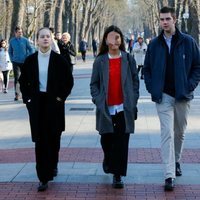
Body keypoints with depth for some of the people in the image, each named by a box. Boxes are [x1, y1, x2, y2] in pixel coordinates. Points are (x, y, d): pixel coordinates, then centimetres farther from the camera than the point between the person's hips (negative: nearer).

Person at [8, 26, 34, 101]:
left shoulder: (25, 40, -2)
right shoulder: (12, 41, 4)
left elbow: (31, 50, 1)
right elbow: (10, 51, 16)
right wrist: (12, 59, 7)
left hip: (24, 62, -1)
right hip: (16, 62, 1)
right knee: (16, 78, -6)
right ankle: (17, 94, -2)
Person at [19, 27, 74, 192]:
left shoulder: (59, 60, -3)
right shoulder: (30, 60, 2)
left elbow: (69, 81, 2)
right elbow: (23, 81, 12)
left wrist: (61, 97, -5)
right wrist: (27, 98, 2)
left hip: (54, 103, -1)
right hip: (36, 104, 1)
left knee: (54, 137, 10)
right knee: (40, 140, -3)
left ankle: (53, 165, 37)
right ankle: (44, 178, -1)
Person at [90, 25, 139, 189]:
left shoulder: (128, 59, 4)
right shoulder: (100, 61, 3)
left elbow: (135, 81, 6)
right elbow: (94, 83, 5)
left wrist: (133, 101, -1)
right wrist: (98, 101, -6)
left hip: (124, 108, -1)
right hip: (106, 108, 1)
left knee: (121, 142, -4)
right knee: (106, 139, 14)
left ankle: (118, 175, 2)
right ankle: (108, 159, 45)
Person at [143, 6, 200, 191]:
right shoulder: (154, 44, 3)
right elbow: (147, 69, 10)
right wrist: (152, 88, -1)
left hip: (183, 96, 1)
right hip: (163, 96, -1)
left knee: (180, 132, 15)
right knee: (167, 134, -9)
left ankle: (176, 161, 38)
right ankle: (170, 175, -11)